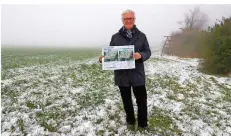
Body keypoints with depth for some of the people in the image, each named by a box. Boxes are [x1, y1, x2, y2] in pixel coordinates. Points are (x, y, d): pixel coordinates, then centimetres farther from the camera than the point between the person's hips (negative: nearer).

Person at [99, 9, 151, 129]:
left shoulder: (141, 36, 2)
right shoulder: (115, 37, 5)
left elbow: (148, 52, 1)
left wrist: (140, 55, -21)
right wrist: (104, 58, -14)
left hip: (137, 74, -1)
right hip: (121, 74, 1)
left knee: (141, 99, 5)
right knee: (126, 99, 15)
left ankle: (143, 123, 24)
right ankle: (130, 120, 35)